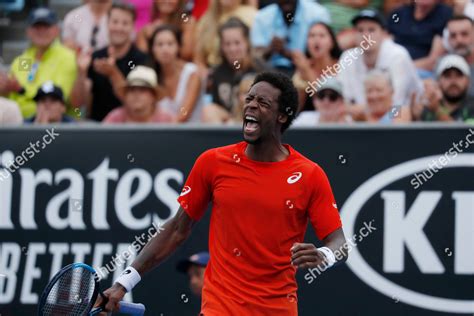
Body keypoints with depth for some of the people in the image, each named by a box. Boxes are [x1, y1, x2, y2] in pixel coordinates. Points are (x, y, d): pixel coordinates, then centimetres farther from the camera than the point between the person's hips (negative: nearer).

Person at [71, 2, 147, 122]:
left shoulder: (141, 59, -5)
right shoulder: (94, 58, 6)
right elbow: (78, 102, 4)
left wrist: (113, 73, -22)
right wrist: (81, 73, -12)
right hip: (96, 124, 2)